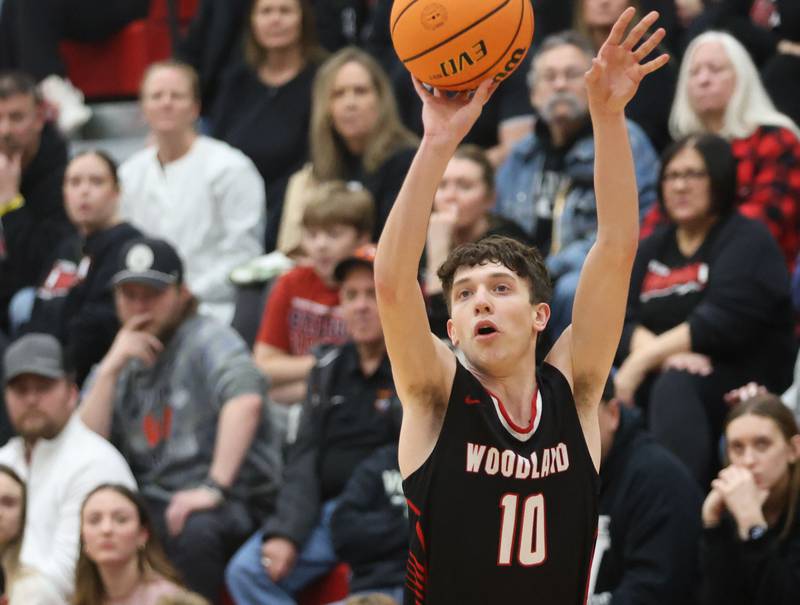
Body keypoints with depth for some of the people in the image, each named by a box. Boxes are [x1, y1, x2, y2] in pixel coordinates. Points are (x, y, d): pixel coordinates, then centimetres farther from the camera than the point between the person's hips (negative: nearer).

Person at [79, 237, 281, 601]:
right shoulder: (117, 366, 16)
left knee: (194, 530, -37)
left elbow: (246, 401, -24)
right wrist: (110, 369, -4)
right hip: (152, 502, 5)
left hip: (230, 506, -5)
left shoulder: (206, 339, -4)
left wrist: (215, 487, -30)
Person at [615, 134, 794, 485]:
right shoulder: (651, 249, 18)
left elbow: (720, 324, -16)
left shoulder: (747, 242, -1)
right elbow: (620, 322, 2)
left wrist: (643, 359, -21)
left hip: (743, 382, -5)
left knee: (676, 385, -37)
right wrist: (665, 355, -19)